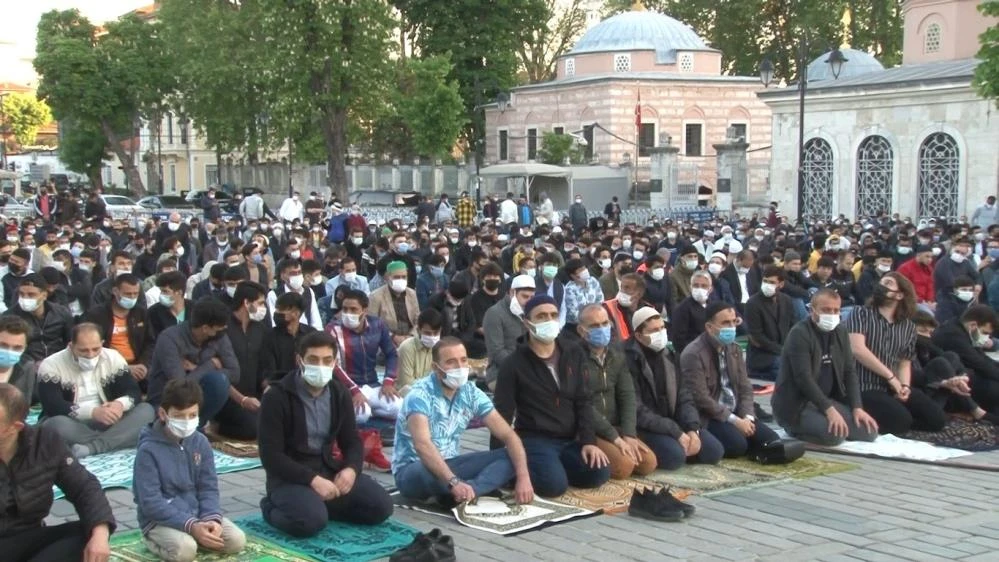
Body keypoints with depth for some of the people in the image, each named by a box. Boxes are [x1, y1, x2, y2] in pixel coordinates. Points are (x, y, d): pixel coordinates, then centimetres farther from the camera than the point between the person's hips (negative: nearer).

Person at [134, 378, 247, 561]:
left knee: (237, 541, -14)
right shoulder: (148, 450, -16)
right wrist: (190, 525, -28)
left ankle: (192, 537, 9)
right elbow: (151, 503, -20)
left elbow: (209, 488, 3)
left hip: (197, 512, 5)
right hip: (160, 519, -5)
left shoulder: (200, 442, 1)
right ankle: (154, 540, 0)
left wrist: (212, 518, -18)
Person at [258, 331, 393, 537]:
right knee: (310, 520, -34)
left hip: (328, 469, 6)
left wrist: (351, 469, -13)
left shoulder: (339, 394, 5)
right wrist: (312, 479, -26)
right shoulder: (277, 397, -14)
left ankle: (321, 505, 6)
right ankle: (273, 508, -1)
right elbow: (271, 456, -17)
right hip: (290, 476, -6)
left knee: (380, 505, -11)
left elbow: (352, 441, 10)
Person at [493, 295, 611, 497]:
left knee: (599, 473, -17)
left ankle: (553, 467, 6)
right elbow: (502, 413, -6)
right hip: (535, 440, -5)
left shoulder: (574, 354, 6)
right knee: (555, 484, -28)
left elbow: (583, 401, 5)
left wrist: (589, 440, -7)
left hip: (570, 439, 5)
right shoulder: (515, 363, -8)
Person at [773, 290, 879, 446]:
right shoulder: (799, 334, -16)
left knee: (868, 431, -4)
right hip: (796, 404, -8)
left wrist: (857, 408, -6)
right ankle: (796, 429, -1)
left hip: (828, 399, 8)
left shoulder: (841, 332, 9)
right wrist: (829, 409, -29)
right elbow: (803, 378, -23)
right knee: (835, 434, -30)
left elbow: (850, 372, 8)